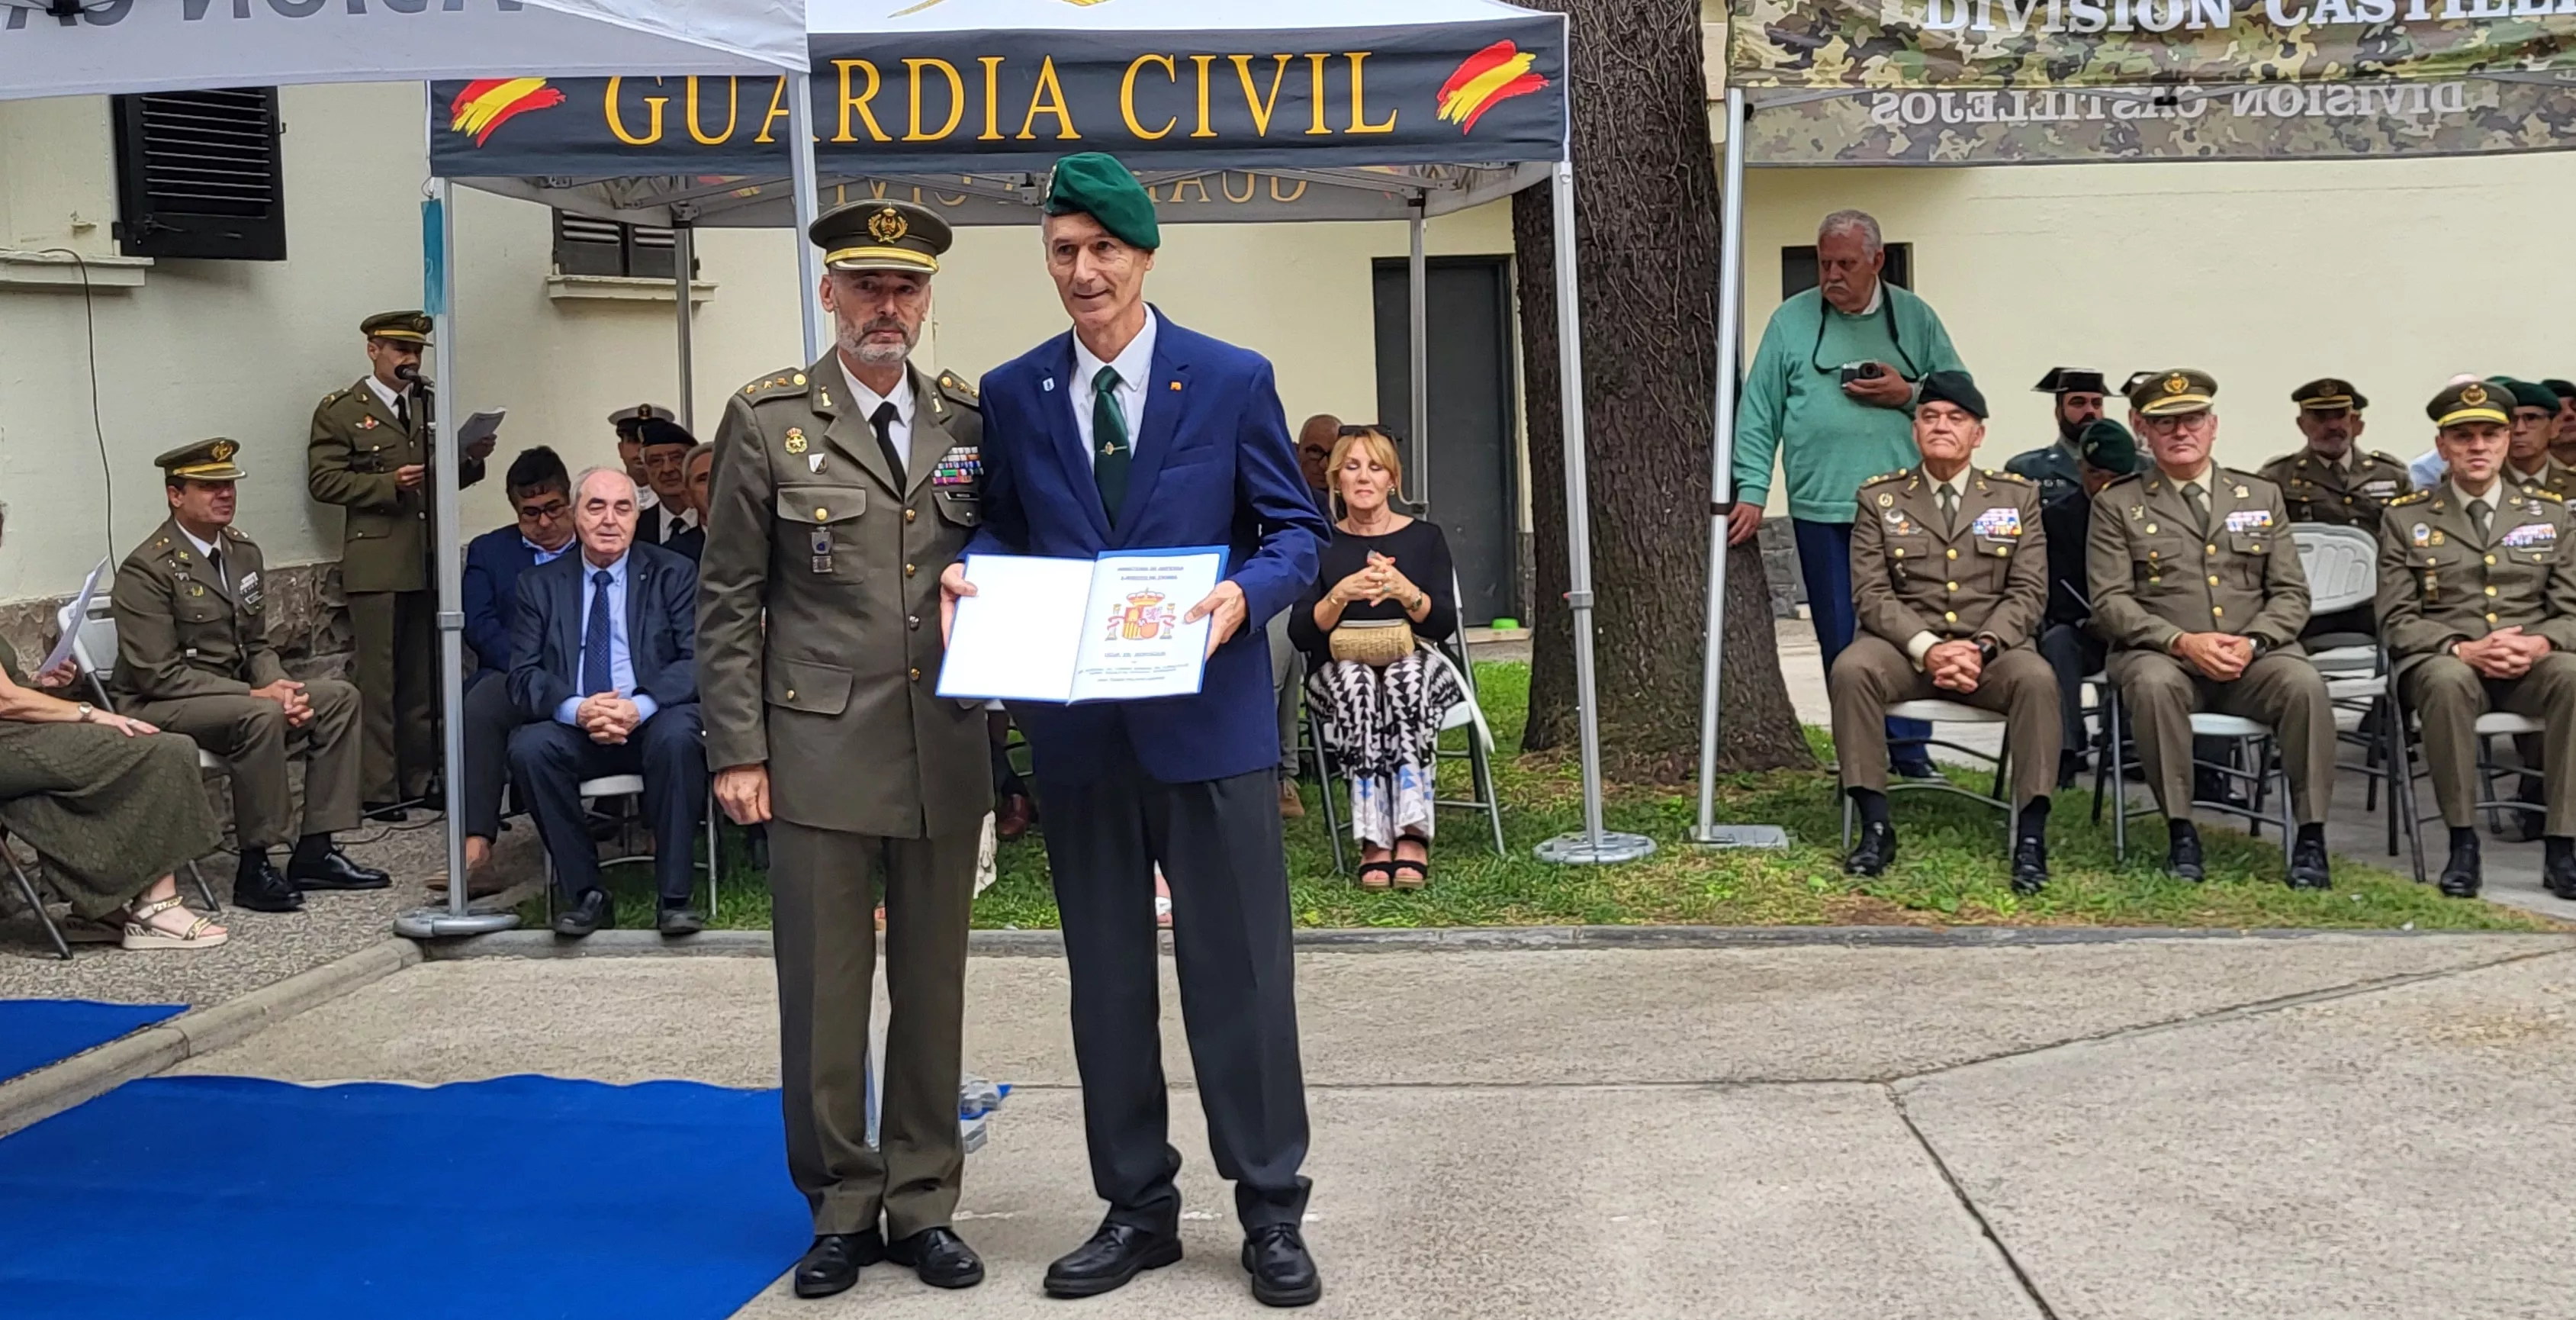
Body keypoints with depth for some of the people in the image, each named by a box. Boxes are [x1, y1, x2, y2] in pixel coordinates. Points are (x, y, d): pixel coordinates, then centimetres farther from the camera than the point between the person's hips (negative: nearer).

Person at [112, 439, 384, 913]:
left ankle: (314, 852, -7)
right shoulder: (147, 570, -16)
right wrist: (256, 694, -24)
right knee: (261, 716, -34)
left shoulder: (244, 552, 9)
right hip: (158, 708, -8)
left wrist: (282, 688, -9)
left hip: (235, 692, 8)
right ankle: (254, 869, -24)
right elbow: (159, 675, -20)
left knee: (339, 697, -7)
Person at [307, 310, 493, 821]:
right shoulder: (340, 410, 2)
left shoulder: (429, 406, 19)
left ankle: (420, 779, 16)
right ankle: (378, 789, 0)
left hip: (428, 562, 5)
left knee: (424, 680, 8)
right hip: (377, 563, -5)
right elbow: (324, 481, -6)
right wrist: (390, 483, -17)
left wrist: (472, 460, 2)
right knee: (377, 681, -4)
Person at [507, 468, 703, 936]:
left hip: (653, 722, -2)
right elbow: (524, 675, 2)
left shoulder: (674, 575, 7)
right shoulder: (540, 584, 11)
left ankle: (673, 896, -25)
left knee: (678, 736, -35)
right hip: (574, 727, 2)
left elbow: (696, 661, -4)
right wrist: (577, 709, -20)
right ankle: (584, 894, -16)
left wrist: (642, 706, -23)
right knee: (528, 748, -29)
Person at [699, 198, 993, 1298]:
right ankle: (842, 1206, 19)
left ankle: (922, 1203, 21)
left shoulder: (969, 423, 9)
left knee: (933, 990, 9)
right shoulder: (768, 420, 0)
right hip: (819, 752, -2)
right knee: (824, 996, 4)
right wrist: (737, 749, -5)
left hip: (945, 754, 3)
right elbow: (728, 600, 0)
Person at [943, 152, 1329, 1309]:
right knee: (1106, 976, 11)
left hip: (1208, 717, -3)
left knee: (1241, 970, 1)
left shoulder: (1232, 380, 0)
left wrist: (1245, 595, -19)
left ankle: (1272, 1211, 14)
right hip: (1077, 728, 3)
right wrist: (968, 572, -8)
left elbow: (1295, 530, 1)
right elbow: (1002, 525, 14)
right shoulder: (1011, 394, 7)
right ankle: (1137, 1206, 24)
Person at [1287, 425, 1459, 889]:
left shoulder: (1425, 537, 9)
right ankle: (1375, 839, -43)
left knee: (1408, 676, -36)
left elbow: (1444, 625, -2)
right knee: (1356, 681, -36)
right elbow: (1301, 634, -1)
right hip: (1338, 671, 0)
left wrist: (1405, 591, -20)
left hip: (1416, 664, 0)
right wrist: (1340, 595, -18)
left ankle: (1411, 835, -44)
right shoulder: (1320, 544, 10)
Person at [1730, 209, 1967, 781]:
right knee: (1841, 642, 4)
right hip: (1822, 509, 0)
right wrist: (1751, 491, -3)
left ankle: (1910, 754, 8)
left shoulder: (1915, 318, 10)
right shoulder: (1791, 321, 7)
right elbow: (1758, 415, 5)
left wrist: (1908, 394, -7)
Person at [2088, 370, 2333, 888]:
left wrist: (2252, 642, -10)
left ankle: (2311, 838, -20)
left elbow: (2291, 593, 11)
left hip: (2252, 655, 2)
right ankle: (2180, 833, -24)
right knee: (2154, 684, -37)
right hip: (2160, 653, -2)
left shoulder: (2262, 496, 17)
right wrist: (2181, 641, -17)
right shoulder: (2117, 505, 8)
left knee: (2304, 684, -30)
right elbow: (2110, 602, -1)